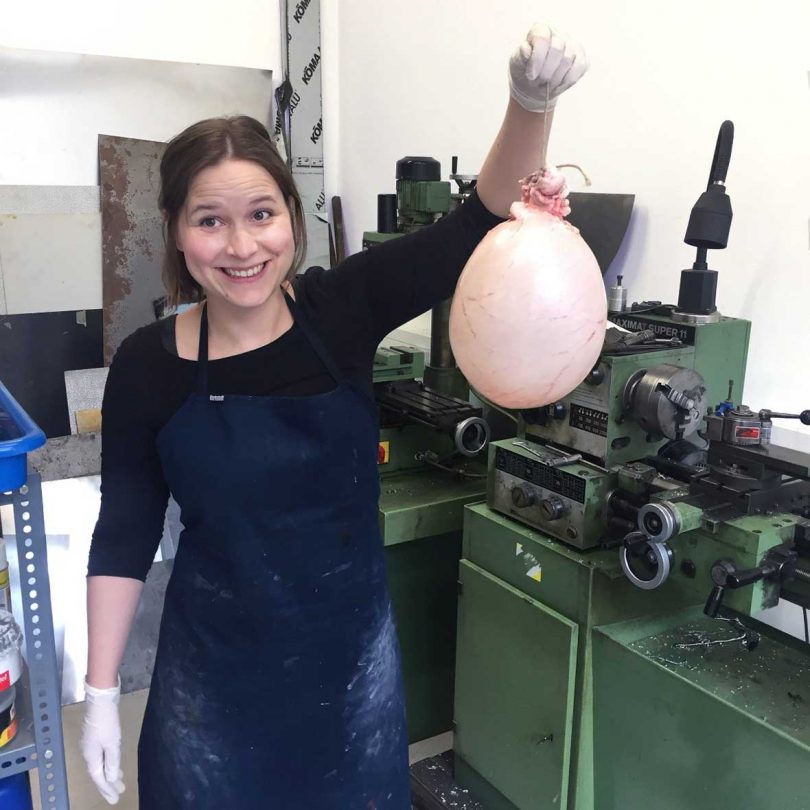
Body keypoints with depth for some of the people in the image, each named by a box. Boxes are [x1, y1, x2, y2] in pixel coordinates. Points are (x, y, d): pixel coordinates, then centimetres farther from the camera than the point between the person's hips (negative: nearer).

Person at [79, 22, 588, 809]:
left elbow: (482, 221, -20)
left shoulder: (341, 309, -12)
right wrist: (101, 693, -3)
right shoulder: (147, 364, -12)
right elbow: (124, 536, -4)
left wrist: (531, 102, -38)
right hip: (215, 670, -1)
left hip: (352, 651, 1)